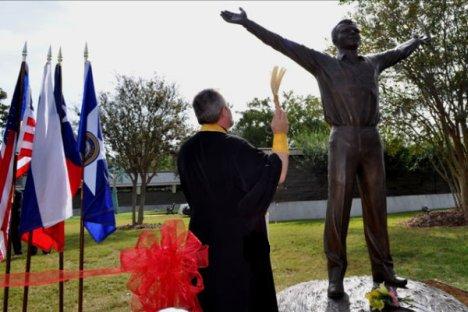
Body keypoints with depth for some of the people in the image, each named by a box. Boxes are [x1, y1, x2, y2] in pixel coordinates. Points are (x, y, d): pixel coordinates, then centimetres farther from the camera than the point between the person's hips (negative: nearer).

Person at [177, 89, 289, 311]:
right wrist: (280, 134, -7)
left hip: (203, 238, 6)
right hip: (241, 241, -5)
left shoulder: (186, 151, -2)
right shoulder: (234, 147, -21)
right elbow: (277, 175, -15)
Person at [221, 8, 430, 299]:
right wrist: (248, 23, 3)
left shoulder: (372, 63, 23)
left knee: (376, 207, 6)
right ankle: (336, 273, 1)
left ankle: (382, 268, 16)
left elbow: (399, 52, 45)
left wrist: (418, 40, 63)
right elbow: (284, 45, 6)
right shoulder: (323, 63, 10)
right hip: (342, 142, -4)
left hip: (372, 142, 5)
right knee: (338, 207, -6)